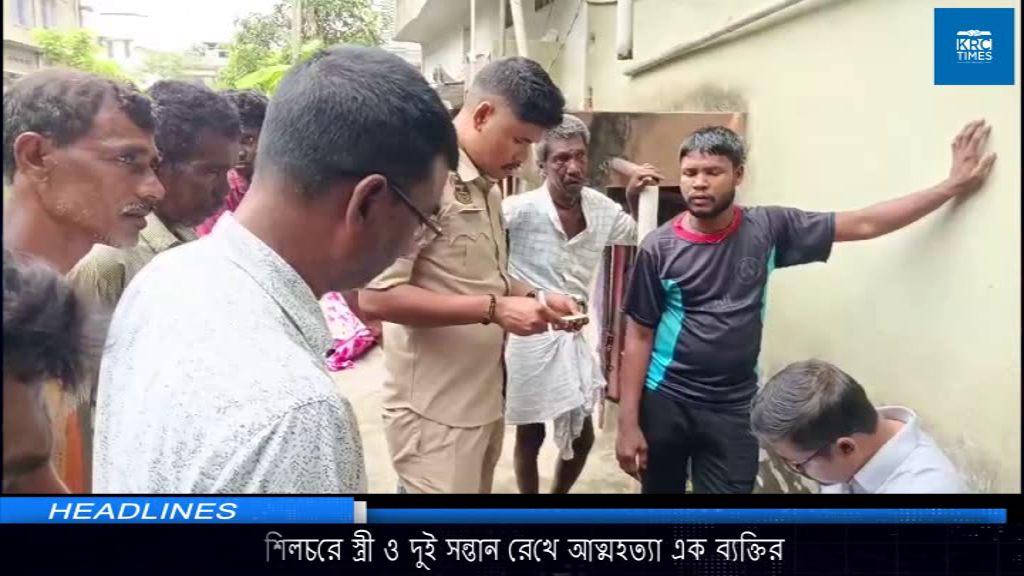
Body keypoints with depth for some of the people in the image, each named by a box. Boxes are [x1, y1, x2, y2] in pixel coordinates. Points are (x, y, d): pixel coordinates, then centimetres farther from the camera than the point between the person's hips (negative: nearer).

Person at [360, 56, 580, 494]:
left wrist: (533, 297, 2)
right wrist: (494, 309, -24)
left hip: (483, 400, 9)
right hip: (434, 410, -9)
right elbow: (376, 296, -25)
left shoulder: (487, 188, 11)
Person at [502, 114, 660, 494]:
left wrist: (634, 198, -3)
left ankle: (559, 498, 41)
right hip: (528, 335, -5)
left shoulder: (601, 208, -2)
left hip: (573, 335, 5)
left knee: (582, 436, 15)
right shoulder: (521, 210, -20)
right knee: (530, 436, 12)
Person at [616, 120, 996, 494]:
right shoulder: (659, 248, -8)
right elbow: (639, 336, -6)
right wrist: (628, 423, -8)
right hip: (665, 402, 0)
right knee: (660, 490, 16)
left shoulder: (768, 229, -4)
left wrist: (952, 186, -2)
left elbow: (861, 225, 0)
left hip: (735, 409, 1)